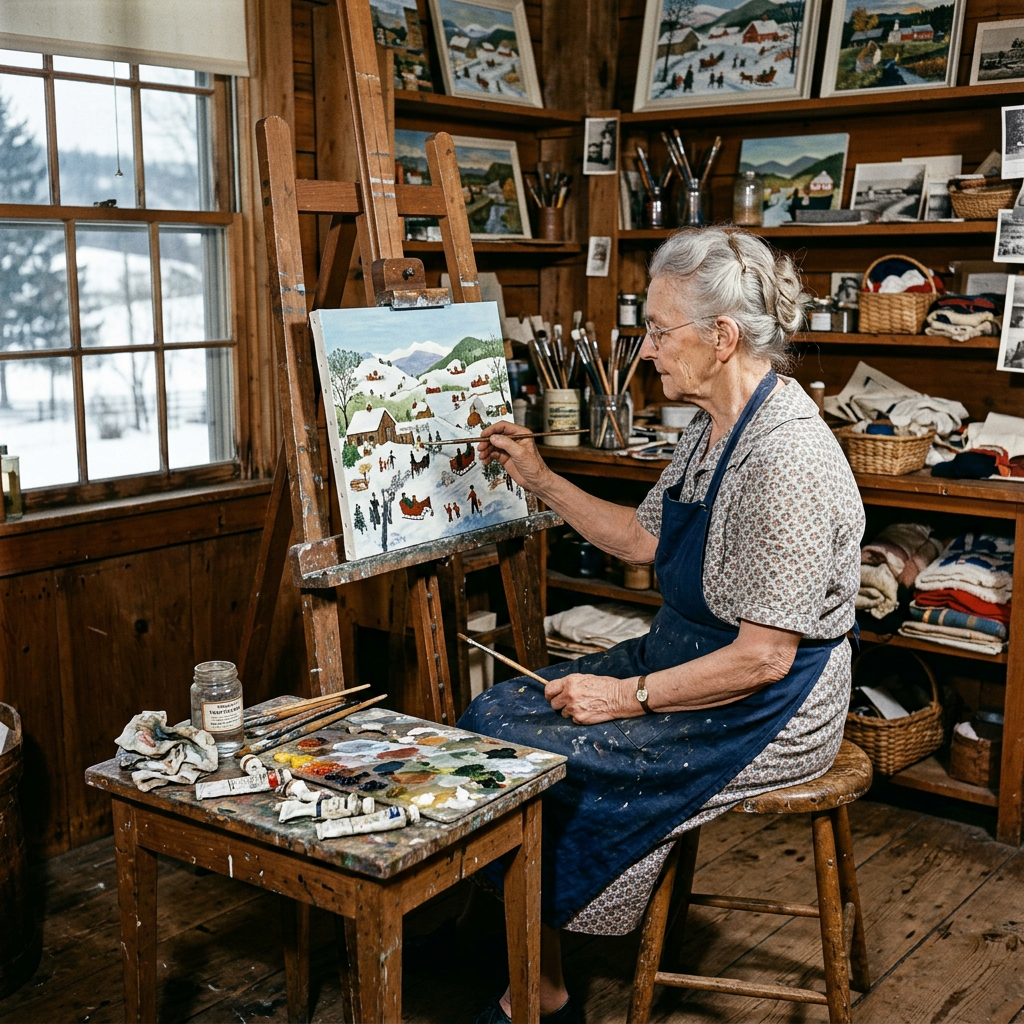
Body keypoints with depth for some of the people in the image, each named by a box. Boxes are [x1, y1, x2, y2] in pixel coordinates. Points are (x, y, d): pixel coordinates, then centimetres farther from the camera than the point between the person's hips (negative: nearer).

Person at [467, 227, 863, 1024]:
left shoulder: (786, 458, -26)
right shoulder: (713, 429, 5)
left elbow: (763, 657, -25)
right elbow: (645, 540, 17)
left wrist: (630, 696, -19)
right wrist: (541, 480, 13)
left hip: (764, 713, -10)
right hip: (690, 660, 10)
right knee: (494, 716, 0)